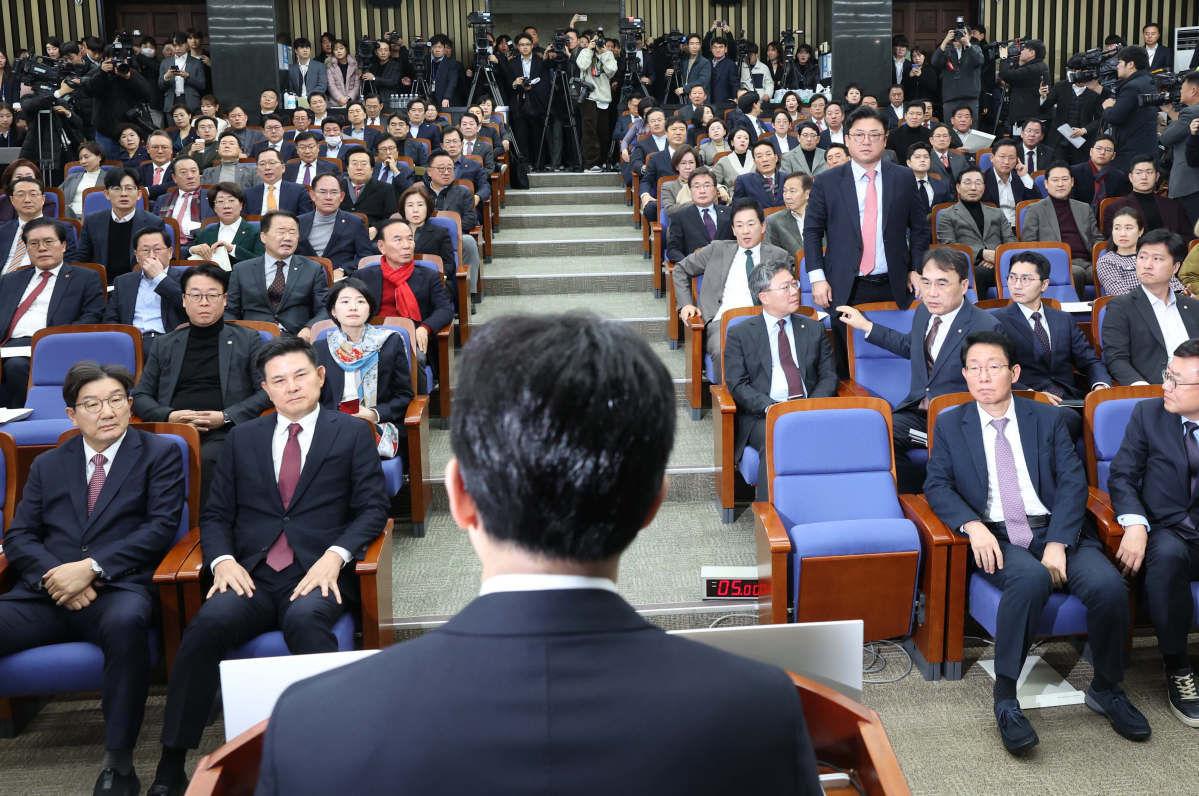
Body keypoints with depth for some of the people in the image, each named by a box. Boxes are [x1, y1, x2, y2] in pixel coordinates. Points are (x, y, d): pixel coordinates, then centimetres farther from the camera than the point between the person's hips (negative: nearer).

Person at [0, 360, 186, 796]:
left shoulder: (160, 454, 11)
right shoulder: (47, 465, 23)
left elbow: (162, 526, -1)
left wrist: (91, 568, -13)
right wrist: (54, 575, -8)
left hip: (118, 588, -4)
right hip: (45, 594, 4)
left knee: (126, 621, -39)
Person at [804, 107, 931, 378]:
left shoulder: (904, 178, 7)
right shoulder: (826, 182, 2)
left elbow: (920, 228, 11)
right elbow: (812, 231, 2)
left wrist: (917, 269, 2)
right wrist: (817, 277, -6)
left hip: (894, 287, 1)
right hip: (845, 290, -1)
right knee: (848, 367, 3)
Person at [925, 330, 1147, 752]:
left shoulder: (1047, 418, 13)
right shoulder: (950, 424, 12)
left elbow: (1073, 482, 3)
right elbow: (936, 485, 4)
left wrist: (1057, 544, -13)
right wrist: (973, 525, -17)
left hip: (1056, 529, 2)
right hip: (996, 538, -2)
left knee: (1109, 584, -25)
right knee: (1032, 578, -35)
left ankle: (1106, 689, -1)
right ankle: (1005, 697, -25)